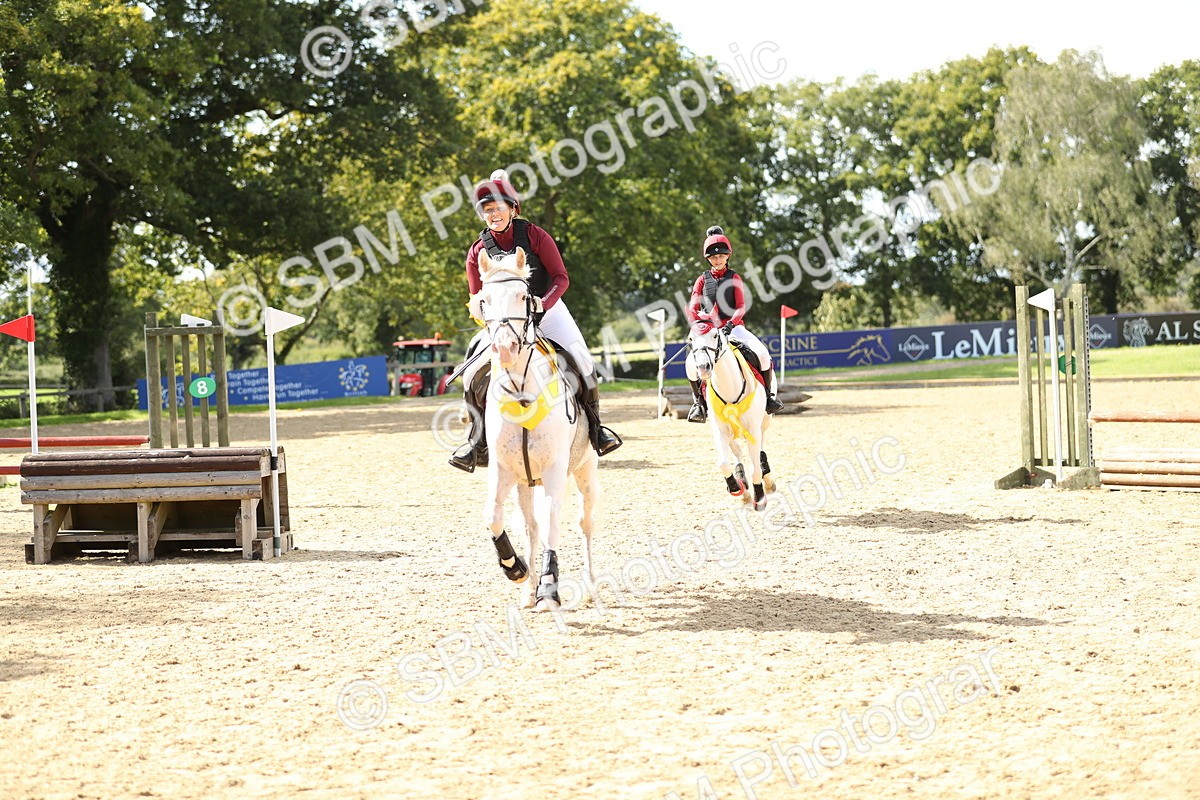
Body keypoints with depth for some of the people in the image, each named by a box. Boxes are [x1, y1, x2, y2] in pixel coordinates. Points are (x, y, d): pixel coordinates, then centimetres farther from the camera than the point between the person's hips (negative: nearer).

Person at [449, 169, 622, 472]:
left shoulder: (534, 236, -11)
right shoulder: (478, 251, -4)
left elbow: (561, 279, -12)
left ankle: (594, 425, 3)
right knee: (473, 376, -16)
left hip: (547, 311, -1)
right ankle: (479, 442, -4)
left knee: (581, 363, -19)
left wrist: (541, 306, -28)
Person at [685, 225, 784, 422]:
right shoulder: (703, 280, 10)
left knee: (763, 354, -25)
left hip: (733, 328, 0)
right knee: (692, 364, -26)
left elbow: (741, 307, -3)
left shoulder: (734, 278, 8)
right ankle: (699, 401, -2)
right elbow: (693, 308, 2)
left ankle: (768, 395, -5)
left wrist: (731, 323, -22)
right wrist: (698, 324, -20)